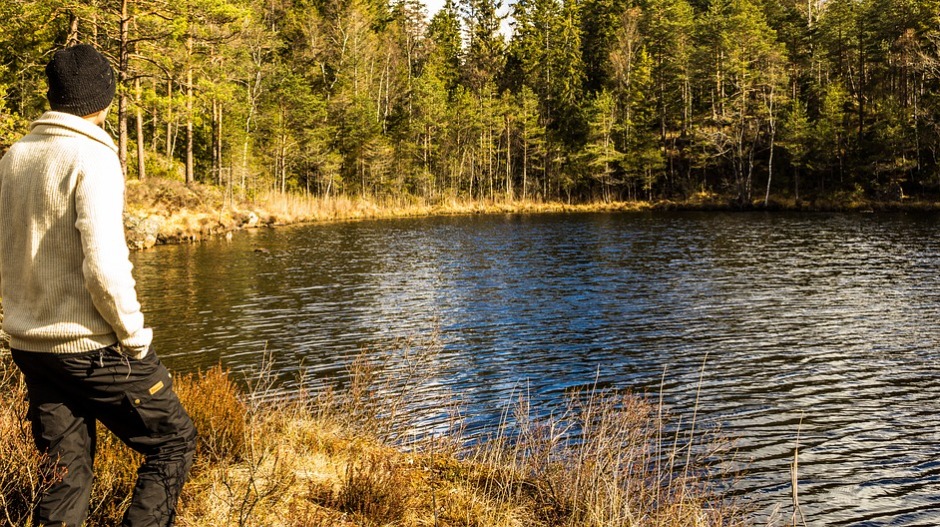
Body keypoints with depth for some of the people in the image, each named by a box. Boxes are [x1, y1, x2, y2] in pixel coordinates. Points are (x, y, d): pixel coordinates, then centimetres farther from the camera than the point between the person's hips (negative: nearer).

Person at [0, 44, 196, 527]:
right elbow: (104, 265, -22)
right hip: (93, 347, -7)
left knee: (65, 475, 14)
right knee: (173, 442, 9)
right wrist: (134, 335, -11)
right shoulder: (92, 159, -15)